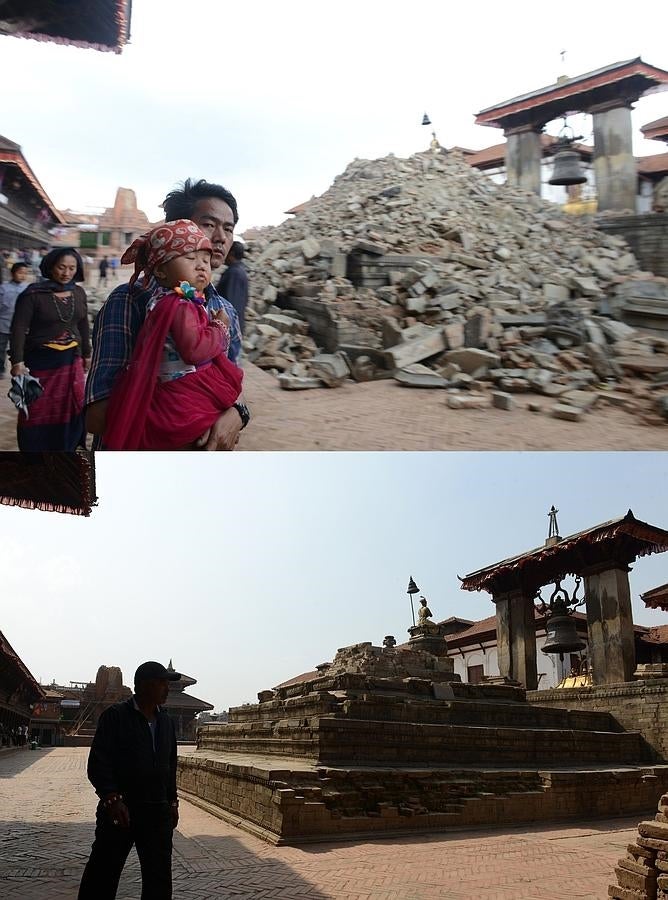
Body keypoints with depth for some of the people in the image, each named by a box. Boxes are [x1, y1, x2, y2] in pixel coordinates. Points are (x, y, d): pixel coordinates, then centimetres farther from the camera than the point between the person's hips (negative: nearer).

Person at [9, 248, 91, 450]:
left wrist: (86, 355, 19)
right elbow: (19, 329, -14)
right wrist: (17, 362, -23)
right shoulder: (33, 294, -11)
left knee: (70, 410, 9)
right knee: (38, 412, 2)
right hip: (40, 361, -5)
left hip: (71, 361, 5)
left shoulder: (79, 293, 5)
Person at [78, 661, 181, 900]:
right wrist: (112, 799, -20)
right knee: (101, 877, 3)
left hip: (158, 811, 5)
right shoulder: (115, 716, -7)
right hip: (120, 809, -5)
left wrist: (172, 801, 12)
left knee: (159, 879, 8)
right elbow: (98, 763, -12)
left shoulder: (166, 722, 10)